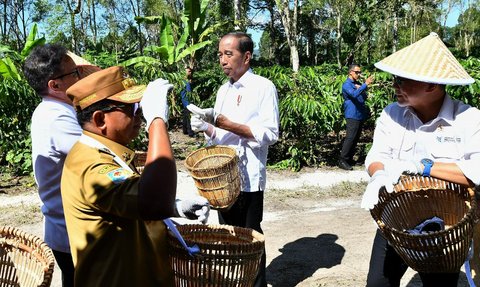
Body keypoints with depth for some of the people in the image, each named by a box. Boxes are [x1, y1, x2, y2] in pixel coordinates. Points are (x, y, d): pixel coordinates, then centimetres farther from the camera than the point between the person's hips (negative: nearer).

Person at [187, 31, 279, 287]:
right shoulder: (223, 90, 14)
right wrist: (206, 128, -3)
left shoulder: (263, 87, -8)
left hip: (248, 177, -7)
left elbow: (270, 134, -15)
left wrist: (228, 125, -21)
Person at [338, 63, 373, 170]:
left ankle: (350, 159, 18)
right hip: (352, 115, -9)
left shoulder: (358, 83, 17)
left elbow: (365, 97, 20)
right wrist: (365, 84, -31)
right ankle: (342, 161, -9)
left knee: (356, 138, 10)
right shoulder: (346, 84, -8)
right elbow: (354, 94, -27)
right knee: (350, 138, -11)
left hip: (360, 115, 9)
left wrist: (361, 88, 1)